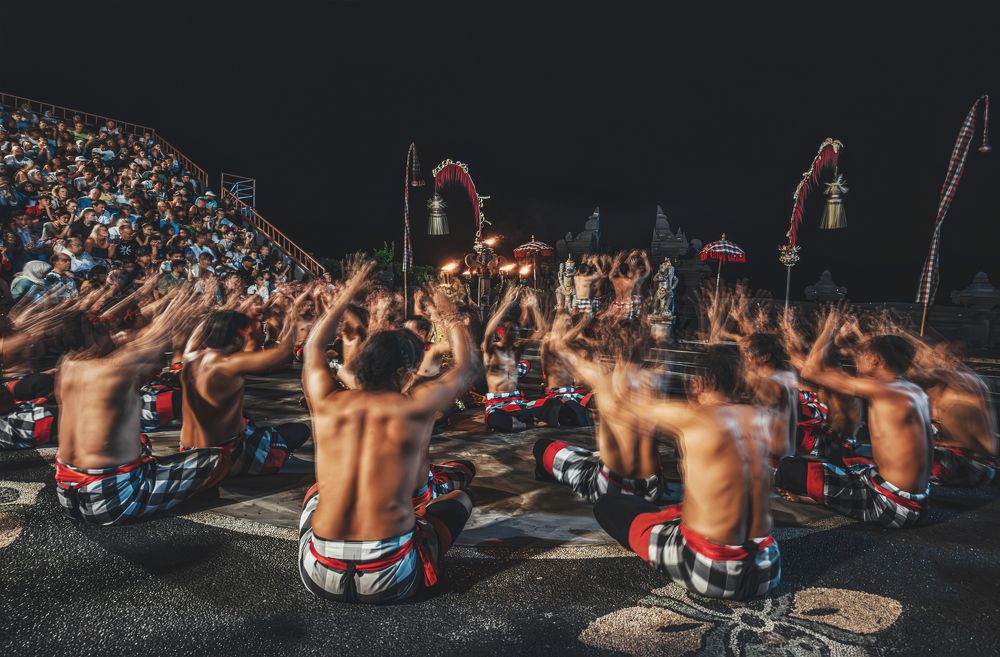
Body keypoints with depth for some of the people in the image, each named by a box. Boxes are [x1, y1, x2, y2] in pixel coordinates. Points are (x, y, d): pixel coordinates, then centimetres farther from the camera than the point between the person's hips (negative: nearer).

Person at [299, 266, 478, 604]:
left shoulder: (326, 404, -2)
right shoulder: (416, 406, -9)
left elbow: (313, 347, 19)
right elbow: (466, 366, 10)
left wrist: (345, 296, 27)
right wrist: (450, 315, 24)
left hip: (319, 575, 3)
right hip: (391, 578, -3)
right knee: (460, 499, 23)